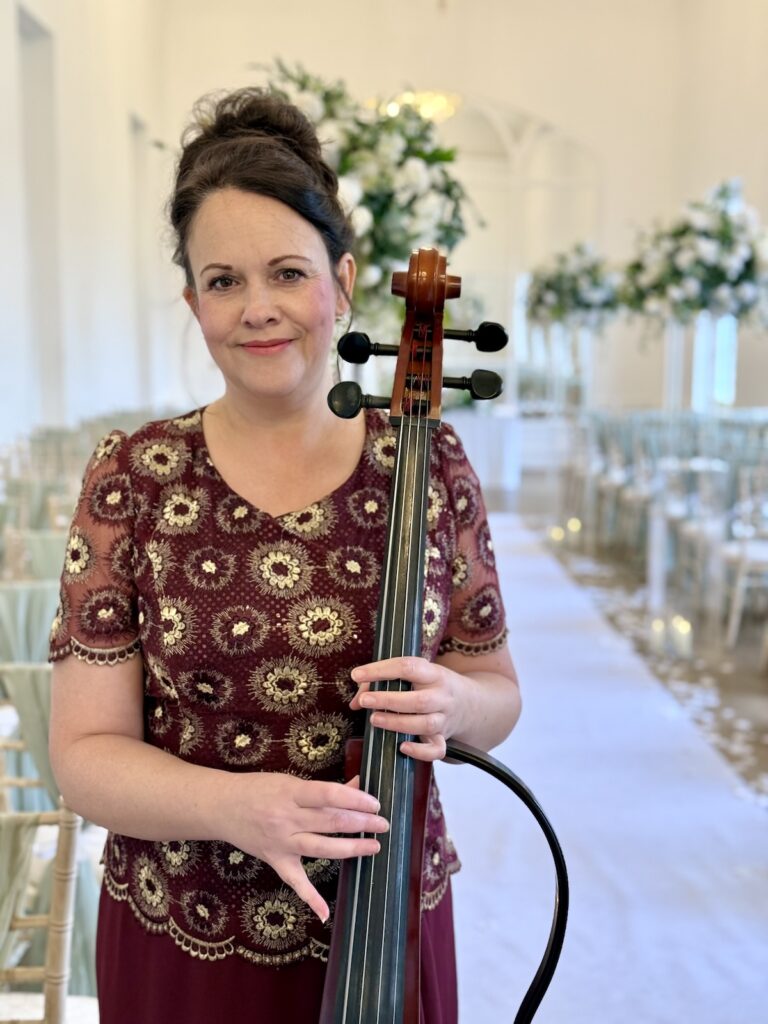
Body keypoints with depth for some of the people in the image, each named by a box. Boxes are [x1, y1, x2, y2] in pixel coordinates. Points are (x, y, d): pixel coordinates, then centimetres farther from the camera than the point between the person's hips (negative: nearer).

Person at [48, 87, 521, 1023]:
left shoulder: (429, 466, -7)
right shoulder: (133, 479, -10)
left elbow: (497, 692, 2)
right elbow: (86, 753, -9)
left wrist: (451, 705, -20)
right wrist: (232, 805, -27)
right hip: (180, 945, 0)